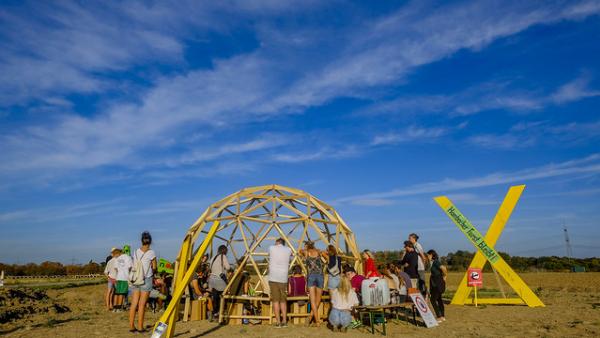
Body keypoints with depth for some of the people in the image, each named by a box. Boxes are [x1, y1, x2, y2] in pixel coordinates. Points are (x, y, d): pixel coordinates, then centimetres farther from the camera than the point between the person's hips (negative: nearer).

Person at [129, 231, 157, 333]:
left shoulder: (136, 252, 5)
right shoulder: (151, 253, -9)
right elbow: (154, 268, -1)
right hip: (146, 280, -5)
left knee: (134, 303, 9)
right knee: (142, 304, 0)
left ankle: (131, 326, 14)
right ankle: (140, 327, 5)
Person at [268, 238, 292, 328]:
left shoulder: (271, 248, 4)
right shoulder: (288, 250, 8)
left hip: (273, 278, -2)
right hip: (283, 278, 2)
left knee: (275, 300, 1)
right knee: (283, 300, 12)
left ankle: (278, 322, 2)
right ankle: (284, 321, 11)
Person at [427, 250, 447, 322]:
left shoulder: (435, 262, -17)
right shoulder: (434, 262, 11)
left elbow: (443, 268, -29)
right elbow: (442, 268, 22)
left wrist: (444, 277, -15)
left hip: (437, 283, -10)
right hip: (436, 283, 10)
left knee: (433, 300, -7)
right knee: (439, 299, 16)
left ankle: (439, 317, -4)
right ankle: (442, 316, 25)